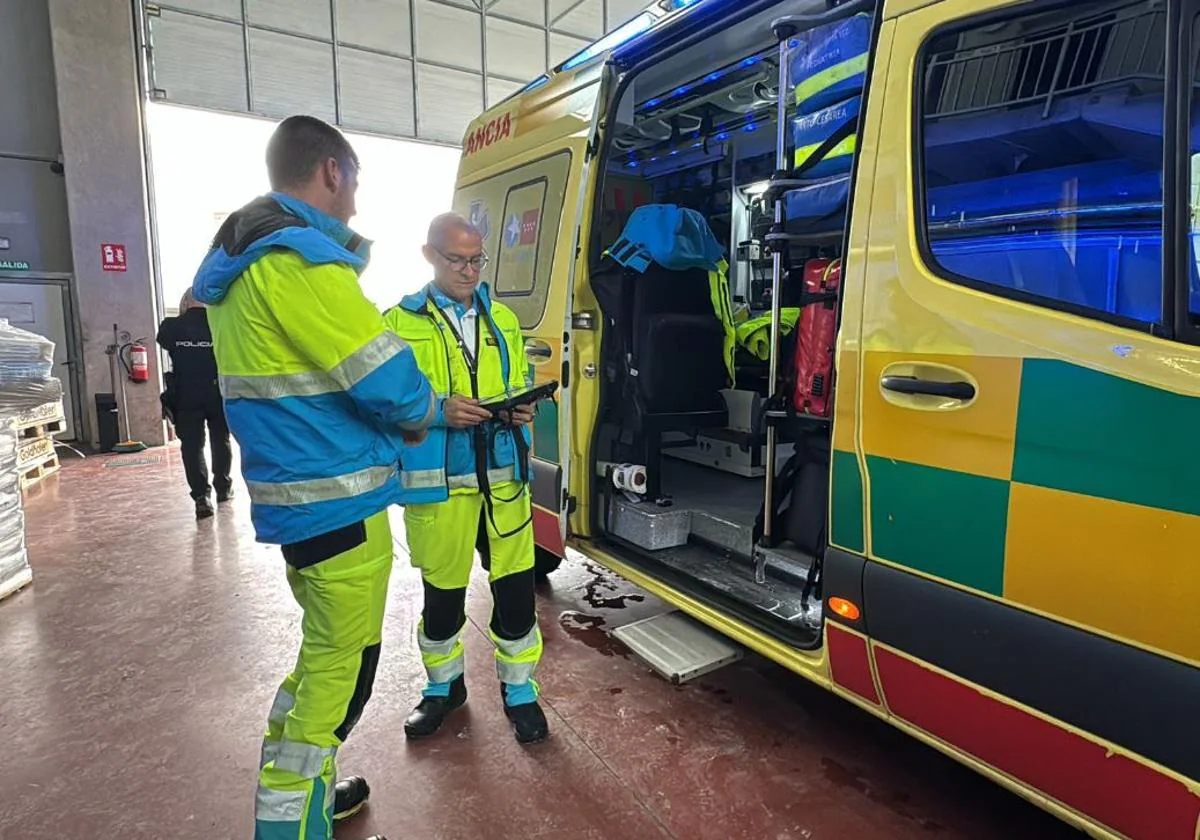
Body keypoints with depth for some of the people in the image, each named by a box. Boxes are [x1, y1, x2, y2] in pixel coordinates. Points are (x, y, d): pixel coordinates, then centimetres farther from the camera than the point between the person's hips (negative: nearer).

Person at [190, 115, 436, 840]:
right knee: (342, 666, 4)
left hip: (290, 492, 10)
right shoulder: (301, 258, -18)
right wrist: (426, 413, 0)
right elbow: (390, 380, -22)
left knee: (325, 650, 23)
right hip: (338, 501, -10)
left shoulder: (237, 262, 14)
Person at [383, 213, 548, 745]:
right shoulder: (400, 323, 0)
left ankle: (518, 689, 26)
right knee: (442, 592, 11)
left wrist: (523, 410, -2)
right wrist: (439, 410, -21)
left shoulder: (503, 320, 14)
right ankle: (443, 685, 37)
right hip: (437, 481, -2)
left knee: (516, 586, 4)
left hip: (503, 475, 3)